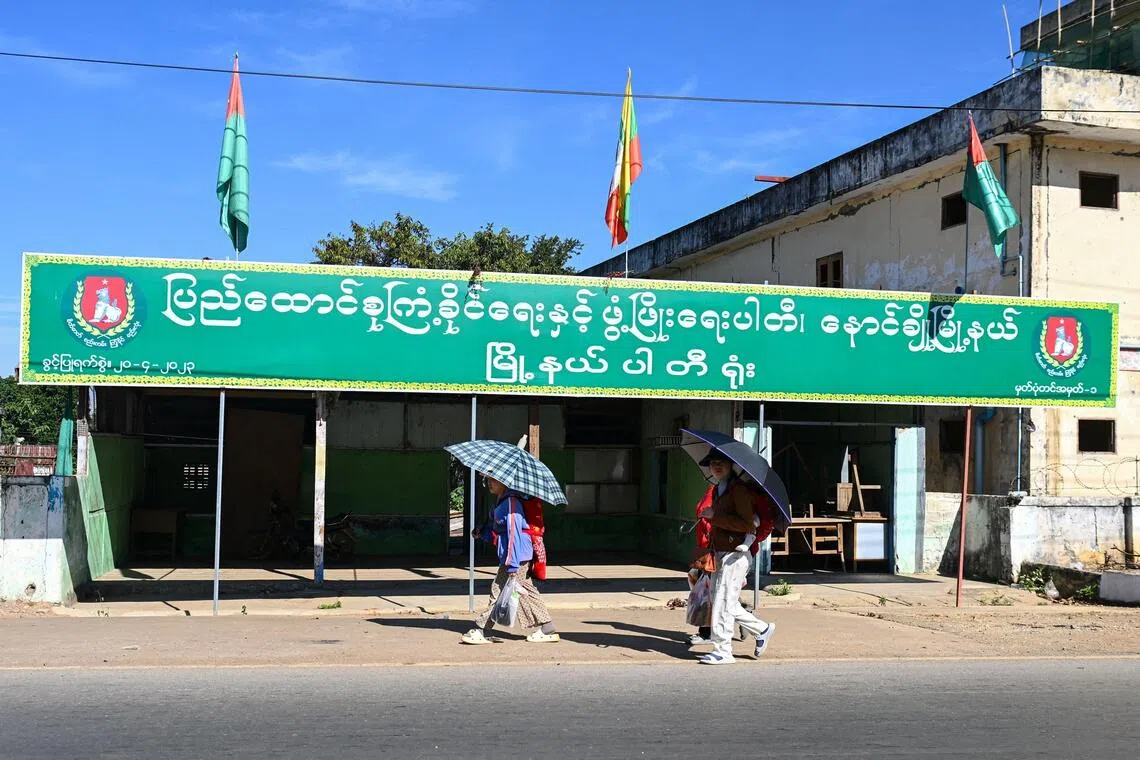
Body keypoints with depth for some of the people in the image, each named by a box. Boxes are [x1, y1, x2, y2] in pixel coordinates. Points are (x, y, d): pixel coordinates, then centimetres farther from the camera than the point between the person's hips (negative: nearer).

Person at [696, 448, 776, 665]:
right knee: (720, 599, 12)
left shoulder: (738, 489, -13)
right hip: (720, 554, 10)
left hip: (735, 554, -10)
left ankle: (722, 651, 2)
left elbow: (747, 524, -22)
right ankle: (761, 629, 26)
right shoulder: (718, 491, 16)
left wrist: (714, 516, -21)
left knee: (724, 600, -6)